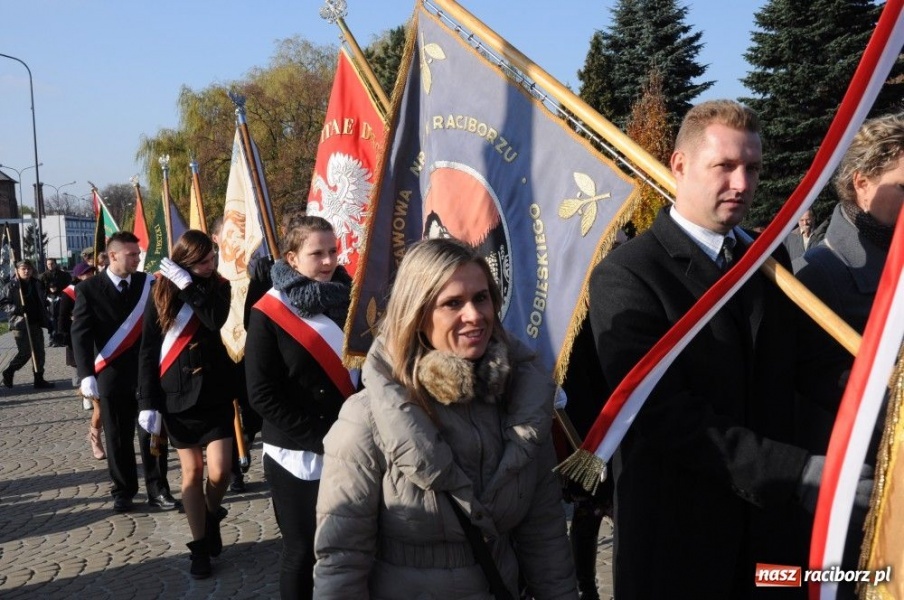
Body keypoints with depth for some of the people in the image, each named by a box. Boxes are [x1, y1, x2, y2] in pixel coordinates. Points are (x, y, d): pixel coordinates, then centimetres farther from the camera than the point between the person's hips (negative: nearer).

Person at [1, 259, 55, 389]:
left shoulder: (37, 284, 11)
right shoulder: (10, 286, -6)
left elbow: (42, 303, 20)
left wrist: (47, 320, 15)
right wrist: (16, 309, -21)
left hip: (36, 323, 6)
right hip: (20, 324, -6)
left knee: (39, 352, 6)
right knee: (25, 352, -7)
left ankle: (39, 379, 13)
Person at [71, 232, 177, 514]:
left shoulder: (148, 283, 3)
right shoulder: (89, 289, -1)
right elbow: (81, 334, -6)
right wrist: (87, 374, -17)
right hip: (112, 374, -1)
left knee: (152, 432, 5)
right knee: (118, 437, 8)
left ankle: (157, 489, 16)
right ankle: (123, 491, 22)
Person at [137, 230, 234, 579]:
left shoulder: (218, 287, 0)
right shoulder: (161, 294, -2)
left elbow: (216, 320, -22)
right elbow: (148, 351, -1)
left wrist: (189, 286, -22)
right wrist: (147, 401, -6)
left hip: (214, 392, 1)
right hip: (177, 395, 0)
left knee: (219, 470, -5)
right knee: (192, 471, 5)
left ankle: (211, 516, 26)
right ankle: (200, 546, 18)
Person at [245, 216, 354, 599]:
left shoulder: (348, 300, 5)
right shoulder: (269, 314, -6)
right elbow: (262, 395, -9)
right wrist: (321, 438, -14)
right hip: (295, 455, -3)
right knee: (301, 549, 6)